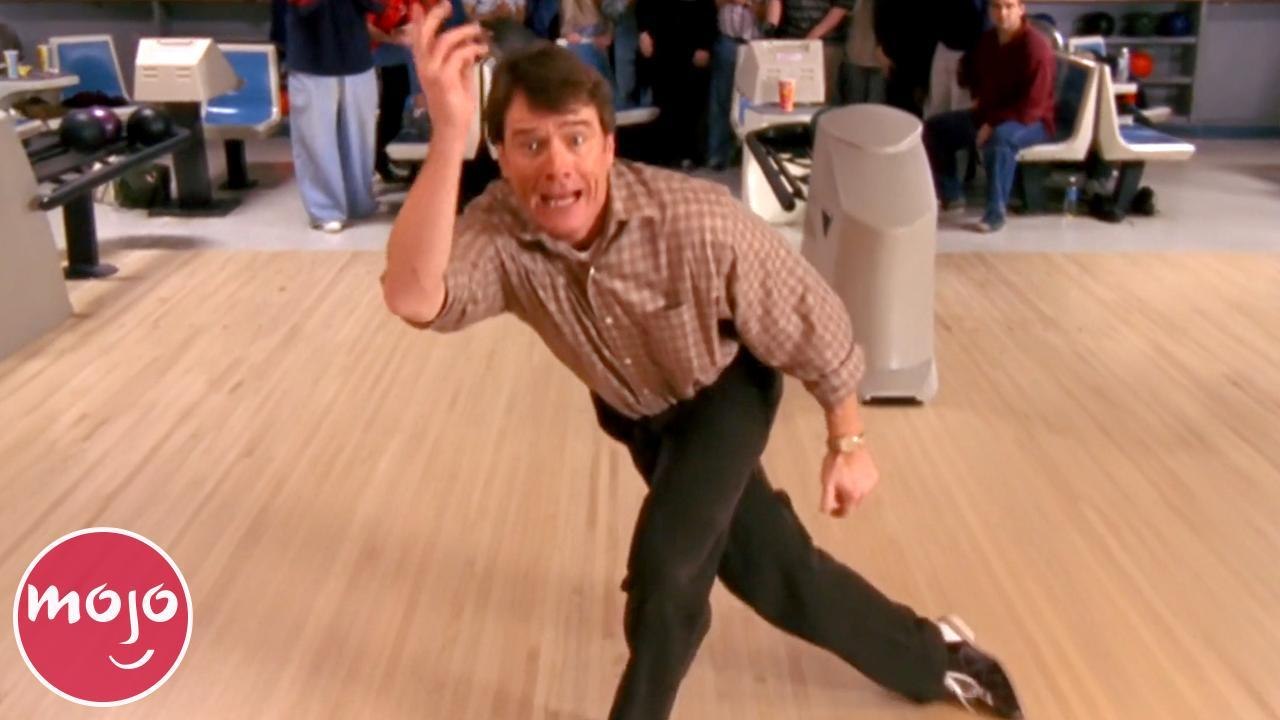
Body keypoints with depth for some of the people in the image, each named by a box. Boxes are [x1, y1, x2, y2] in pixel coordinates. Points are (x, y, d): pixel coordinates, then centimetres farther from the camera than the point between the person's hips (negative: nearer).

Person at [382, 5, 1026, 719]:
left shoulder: (702, 223, -37)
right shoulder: (501, 232, -31)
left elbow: (815, 328, -21)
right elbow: (413, 298, -53)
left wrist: (849, 444, -10)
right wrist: (447, 136, -63)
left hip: (728, 392, -3)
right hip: (636, 411, 4)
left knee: (665, 564, -19)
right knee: (772, 567, 12)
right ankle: (932, 659, 38)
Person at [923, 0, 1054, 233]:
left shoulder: (1035, 47, -21)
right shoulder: (988, 40, 2)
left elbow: (1032, 106, -26)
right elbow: (971, 68, 26)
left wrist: (993, 124, -28)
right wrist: (978, 96, 9)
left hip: (1030, 121, -8)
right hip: (989, 115, 8)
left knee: (999, 137, -41)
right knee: (933, 127, 1)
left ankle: (995, 213, -30)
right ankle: (951, 195, 8)